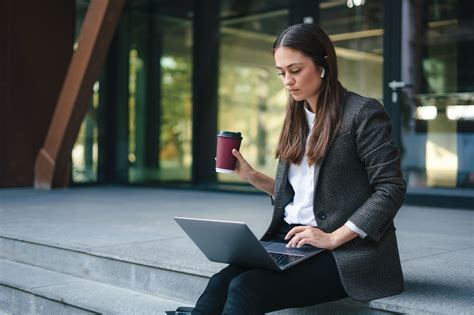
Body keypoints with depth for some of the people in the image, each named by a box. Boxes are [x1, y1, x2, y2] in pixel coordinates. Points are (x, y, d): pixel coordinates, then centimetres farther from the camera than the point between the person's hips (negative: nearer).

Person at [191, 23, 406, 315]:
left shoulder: (363, 113, -5)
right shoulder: (298, 120, 16)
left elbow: (391, 189, -11)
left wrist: (334, 238, -18)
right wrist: (251, 176, 7)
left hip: (347, 251, -6)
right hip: (291, 240, 6)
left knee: (246, 289, -28)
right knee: (220, 283, -23)